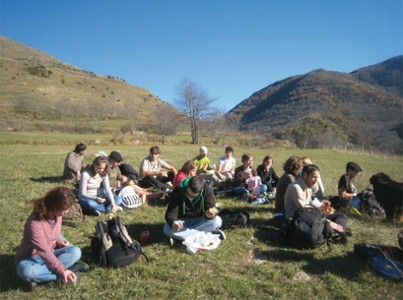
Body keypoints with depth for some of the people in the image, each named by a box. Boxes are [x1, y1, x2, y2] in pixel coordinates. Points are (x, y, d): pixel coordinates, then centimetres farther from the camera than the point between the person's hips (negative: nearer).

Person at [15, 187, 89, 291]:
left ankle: (37, 279, -20)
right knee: (26, 271, -40)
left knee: (76, 251, -18)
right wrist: (62, 270, -32)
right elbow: (44, 251, -31)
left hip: (50, 254, 6)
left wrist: (59, 241, -11)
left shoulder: (56, 214, -10)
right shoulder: (35, 223, -31)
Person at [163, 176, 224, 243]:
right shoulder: (178, 191, -22)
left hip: (200, 221, 0)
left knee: (217, 221, -29)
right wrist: (174, 223, -48)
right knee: (167, 229, -30)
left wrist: (210, 214, -46)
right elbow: (171, 212, -26)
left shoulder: (207, 190, -21)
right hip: (183, 221, 0)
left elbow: (210, 208, -22)